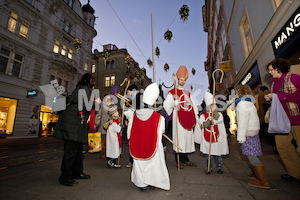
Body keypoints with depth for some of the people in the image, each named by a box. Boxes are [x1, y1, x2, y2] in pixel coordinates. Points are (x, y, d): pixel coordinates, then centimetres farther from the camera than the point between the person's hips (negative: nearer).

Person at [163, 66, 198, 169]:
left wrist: (195, 116, 13)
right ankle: (179, 161, 11)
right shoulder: (172, 92, 0)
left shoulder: (187, 93, 19)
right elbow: (166, 104, -9)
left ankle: (185, 160, 24)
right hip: (178, 119, -6)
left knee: (187, 138, 10)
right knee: (179, 138, -4)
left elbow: (193, 104, 23)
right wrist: (175, 103, -26)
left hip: (187, 120, 6)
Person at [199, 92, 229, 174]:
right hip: (207, 139, 0)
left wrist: (214, 111, -24)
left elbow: (219, 120, -20)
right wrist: (210, 122, -25)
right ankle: (209, 168, 24)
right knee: (209, 154, 10)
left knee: (218, 154, 11)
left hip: (217, 137, 0)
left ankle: (219, 167, 30)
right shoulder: (203, 115, 2)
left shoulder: (218, 114, 3)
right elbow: (202, 124, -14)